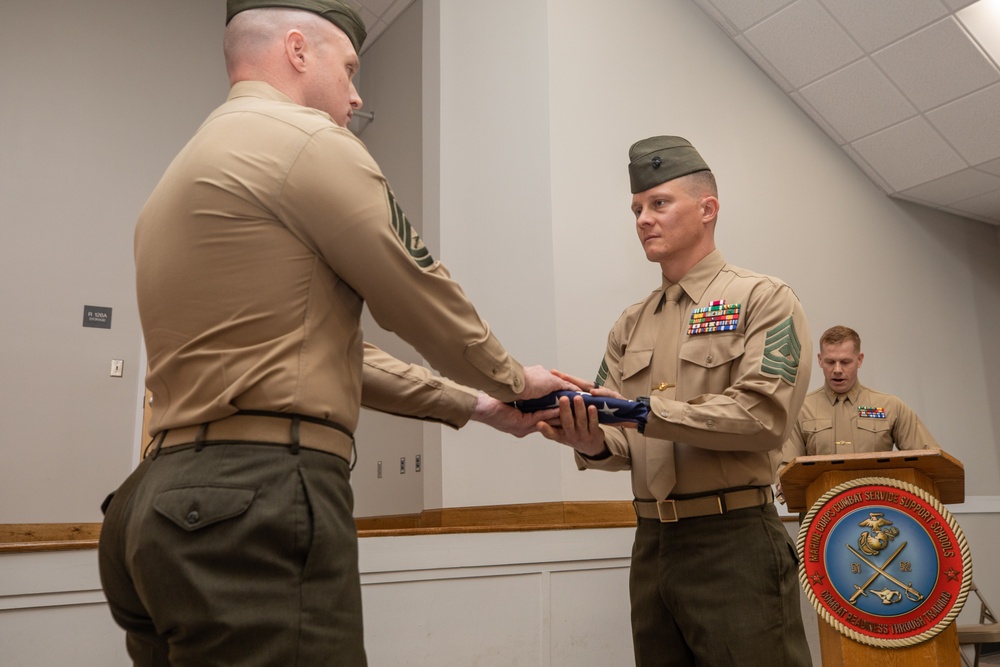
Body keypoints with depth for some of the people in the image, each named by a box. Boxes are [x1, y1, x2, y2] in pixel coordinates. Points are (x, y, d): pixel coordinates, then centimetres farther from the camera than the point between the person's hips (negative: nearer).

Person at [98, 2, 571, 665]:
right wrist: (512, 379, 17)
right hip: (259, 497, -10)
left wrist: (472, 403, 24)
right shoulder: (306, 139, -7)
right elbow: (422, 300, -4)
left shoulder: (188, 171, 22)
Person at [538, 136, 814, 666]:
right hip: (651, 544, 6)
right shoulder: (630, 327, 13)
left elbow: (764, 415, -17)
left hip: (735, 544, -5)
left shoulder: (763, 299, -3)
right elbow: (626, 444, 8)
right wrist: (594, 444, -16)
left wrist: (642, 409, -19)